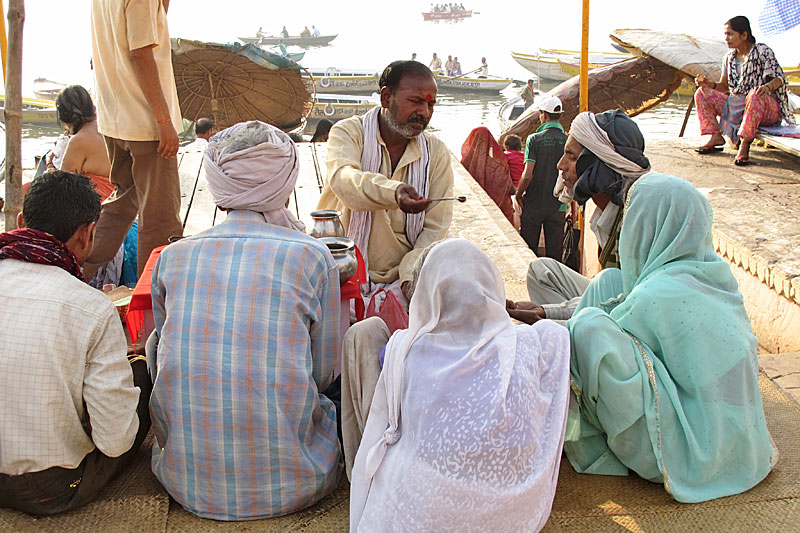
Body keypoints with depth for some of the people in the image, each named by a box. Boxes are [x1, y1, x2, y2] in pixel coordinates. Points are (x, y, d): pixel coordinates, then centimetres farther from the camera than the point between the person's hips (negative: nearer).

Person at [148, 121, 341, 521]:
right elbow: (324, 373, 1)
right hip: (287, 485, -3)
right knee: (336, 393, 24)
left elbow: (160, 359, 11)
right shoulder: (312, 256, -8)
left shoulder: (172, 256, 0)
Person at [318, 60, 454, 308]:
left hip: (401, 281, 3)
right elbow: (341, 179, -24)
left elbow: (435, 228, 2)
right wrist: (394, 192, -45)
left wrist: (410, 277, -16)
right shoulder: (348, 132, -1)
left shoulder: (436, 152, 6)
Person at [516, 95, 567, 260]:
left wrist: (518, 195, 1)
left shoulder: (534, 139, -11)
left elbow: (528, 175, -17)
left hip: (533, 205, -2)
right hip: (558, 205, 3)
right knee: (555, 254, 9)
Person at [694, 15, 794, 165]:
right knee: (702, 93, -1)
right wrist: (710, 84, -9)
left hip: (769, 110, -6)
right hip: (736, 107, 7)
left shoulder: (763, 51, -8)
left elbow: (779, 78, -13)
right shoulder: (729, 58, 9)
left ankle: (745, 144, -43)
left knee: (755, 95, -42)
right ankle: (716, 137, -14)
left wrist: (768, 86, -37)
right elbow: (724, 87, 13)